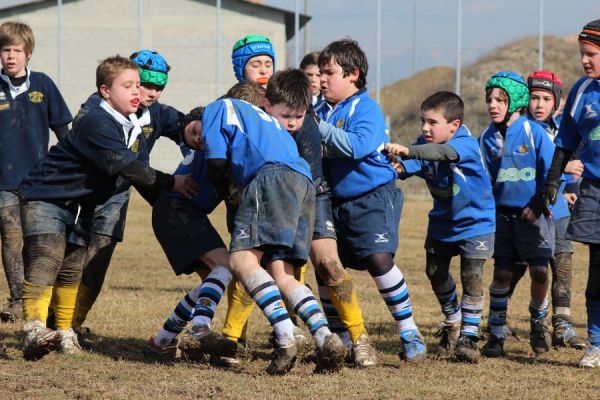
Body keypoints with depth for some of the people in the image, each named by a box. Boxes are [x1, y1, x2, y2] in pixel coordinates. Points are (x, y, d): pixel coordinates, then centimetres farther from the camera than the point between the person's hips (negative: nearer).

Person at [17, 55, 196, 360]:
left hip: (77, 206, 9)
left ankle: (64, 332, 15)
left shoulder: (134, 131, 7)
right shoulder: (96, 124, -25)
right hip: (44, 197, -9)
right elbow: (123, 165, -34)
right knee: (45, 261, -21)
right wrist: (170, 183, -33)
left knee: (72, 268, 8)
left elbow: (140, 176, 14)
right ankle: (34, 330, -31)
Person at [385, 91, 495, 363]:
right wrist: (400, 167, -51)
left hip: (475, 222, -6)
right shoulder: (424, 144, -9)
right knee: (436, 272, 13)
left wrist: (407, 151, -62)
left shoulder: (467, 144, -28)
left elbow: (444, 152, -48)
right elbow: (413, 164, -26)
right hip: (442, 222, 6)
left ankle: (469, 335, -2)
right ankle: (452, 323, 36)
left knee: (472, 277, -13)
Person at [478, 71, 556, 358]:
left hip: (533, 213, -3)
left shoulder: (534, 133, -9)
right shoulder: (487, 138, 3)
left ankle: (538, 322, 19)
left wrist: (539, 206, -12)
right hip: (502, 213, 3)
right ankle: (496, 334, 7)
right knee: (502, 273, 0)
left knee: (539, 271, -5)